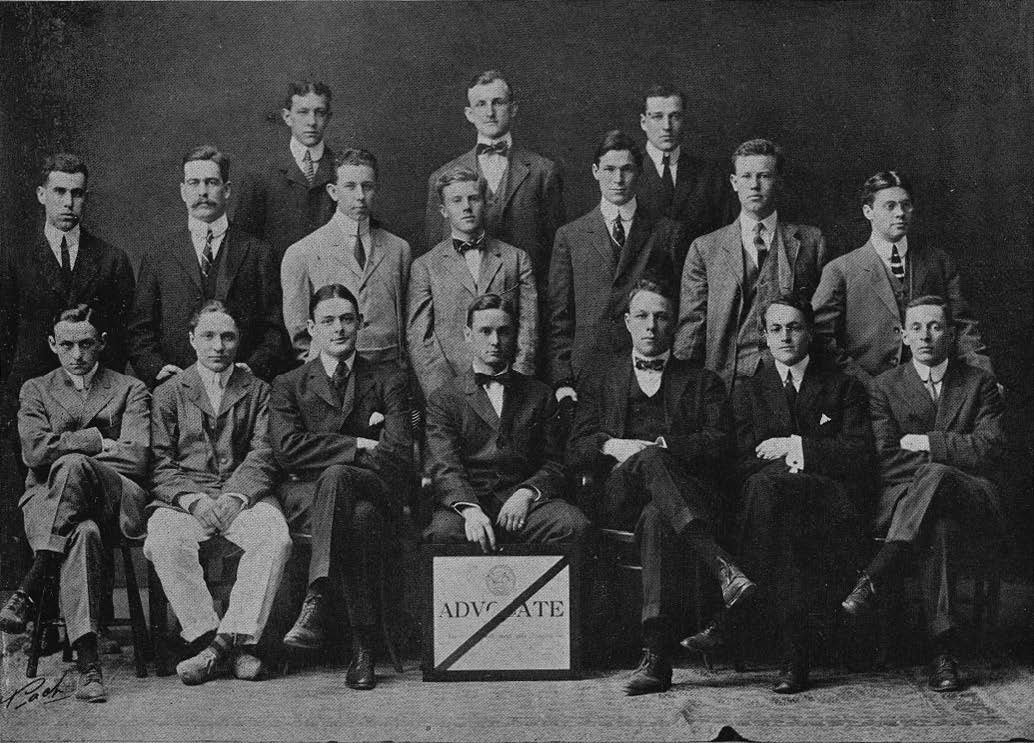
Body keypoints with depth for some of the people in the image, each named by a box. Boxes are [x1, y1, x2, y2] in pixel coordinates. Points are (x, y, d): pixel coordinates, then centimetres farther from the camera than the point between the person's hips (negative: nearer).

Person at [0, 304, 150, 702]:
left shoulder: (130, 390, 15)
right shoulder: (36, 390, 20)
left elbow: (136, 459, -1)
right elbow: (35, 451, 0)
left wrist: (67, 455, -2)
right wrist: (99, 441, -2)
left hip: (115, 503, 0)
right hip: (47, 501, 1)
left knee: (71, 466, -37)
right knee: (83, 533, -39)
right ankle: (87, 662, -46)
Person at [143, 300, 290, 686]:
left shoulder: (257, 391, 16)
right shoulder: (168, 393, 15)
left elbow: (263, 455, 4)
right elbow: (160, 463, 5)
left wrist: (235, 497, -14)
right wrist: (192, 500, -13)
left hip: (244, 495, 0)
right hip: (184, 497, 0)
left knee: (275, 538, -32)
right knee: (163, 543, -33)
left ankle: (235, 636, -30)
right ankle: (205, 637, -27)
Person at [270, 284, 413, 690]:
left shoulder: (389, 380, 14)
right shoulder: (288, 385, 16)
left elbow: (398, 454, 0)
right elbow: (287, 448, -3)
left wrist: (329, 456, -11)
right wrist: (359, 446, -9)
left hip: (376, 493, 0)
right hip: (304, 496, 1)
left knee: (336, 477, -38)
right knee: (359, 517, -37)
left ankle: (317, 604, -45)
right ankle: (362, 646, -40)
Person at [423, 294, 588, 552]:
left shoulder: (540, 395, 20)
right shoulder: (444, 400, 12)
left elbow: (555, 464, 14)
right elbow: (444, 466, -3)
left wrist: (527, 493, -9)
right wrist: (470, 509, -25)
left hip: (524, 501, 2)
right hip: (465, 502, -2)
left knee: (574, 526, -30)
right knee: (444, 533, -37)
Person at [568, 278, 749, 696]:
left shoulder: (701, 382, 21)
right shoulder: (600, 378, 25)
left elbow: (719, 446, 2)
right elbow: (575, 452, 13)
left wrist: (656, 444, -12)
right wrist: (614, 446, -10)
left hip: (693, 499, 0)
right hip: (619, 504, 0)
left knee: (656, 519, -39)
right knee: (648, 460, -37)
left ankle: (656, 657, -50)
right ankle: (722, 566, -50)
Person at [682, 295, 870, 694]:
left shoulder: (844, 388, 18)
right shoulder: (748, 391, 22)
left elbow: (860, 455, 3)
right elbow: (744, 462, 9)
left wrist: (797, 447, -5)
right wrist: (788, 461, -10)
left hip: (833, 504, -2)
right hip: (771, 496, 2)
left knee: (768, 483, -35)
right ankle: (795, 652, -40)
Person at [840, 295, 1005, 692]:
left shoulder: (980, 383, 13)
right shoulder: (885, 387, 12)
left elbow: (990, 451, -2)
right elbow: (885, 462, 0)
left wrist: (924, 443, -6)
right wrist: (951, 453, -8)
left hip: (974, 502, 0)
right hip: (900, 498, 1)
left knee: (934, 476, -38)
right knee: (937, 526, -39)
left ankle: (872, 578, -43)